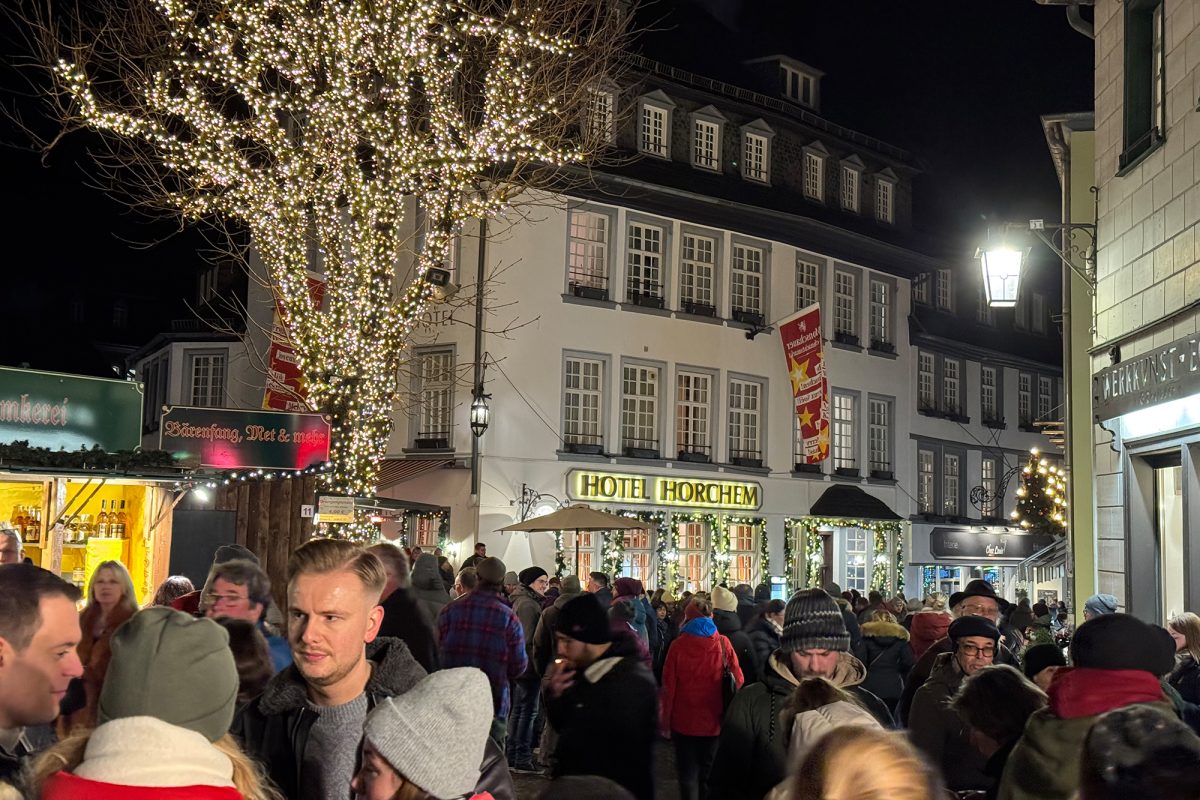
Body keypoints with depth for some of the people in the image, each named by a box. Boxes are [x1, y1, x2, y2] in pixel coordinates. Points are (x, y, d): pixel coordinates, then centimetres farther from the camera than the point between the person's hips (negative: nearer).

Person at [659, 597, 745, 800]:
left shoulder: (678, 646, -10)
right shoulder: (723, 644, -7)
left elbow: (668, 687, -8)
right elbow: (738, 680, -4)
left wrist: (665, 722, 1)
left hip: (684, 722, -1)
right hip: (714, 722, 1)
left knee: (688, 774, 9)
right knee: (709, 773, 17)